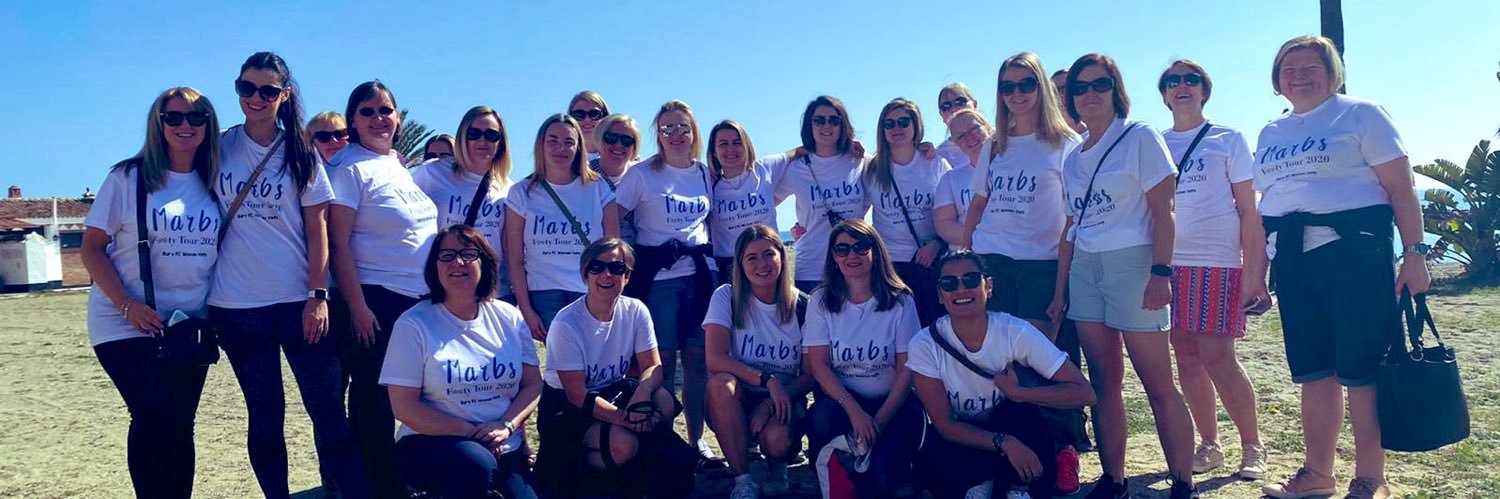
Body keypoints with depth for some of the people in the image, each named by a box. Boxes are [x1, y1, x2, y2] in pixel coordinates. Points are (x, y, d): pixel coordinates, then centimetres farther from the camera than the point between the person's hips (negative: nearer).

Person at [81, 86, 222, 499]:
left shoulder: (212, 183, 6)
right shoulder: (127, 178, -4)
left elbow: (222, 250, 13)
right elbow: (91, 249, -4)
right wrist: (128, 305, -17)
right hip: (127, 323, -3)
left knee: (179, 425, 6)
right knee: (155, 417, -17)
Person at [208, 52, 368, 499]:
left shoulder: (299, 153, 3)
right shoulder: (219, 147, 5)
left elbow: (317, 229, 0)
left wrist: (318, 296, -7)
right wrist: (202, 294, 6)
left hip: (298, 300, -1)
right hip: (237, 306, 1)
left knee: (328, 410, -2)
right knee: (265, 415, 9)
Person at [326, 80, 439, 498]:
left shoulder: (403, 166, 13)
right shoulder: (350, 168, -7)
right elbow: (339, 244, -11)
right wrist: (357, 307, -16)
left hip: (421, 299, 7)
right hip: (375, 301, -7)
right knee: (374, 403, 1)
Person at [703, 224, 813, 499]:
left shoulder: (802, 306, -4)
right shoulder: (727, 297, -7)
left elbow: (811, 375, -3)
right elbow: (715, 360, -19)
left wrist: (771, 404, -19)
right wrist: (767, 380, -28)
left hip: (784, 399, 0)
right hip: (737, 403, 0)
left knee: (777, 440, -33)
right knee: (720, 384, -34)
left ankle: (777, 465, 9)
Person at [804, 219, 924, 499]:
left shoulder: (900, 301, -3)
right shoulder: (821, 300, 0)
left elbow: (907, 369, -5)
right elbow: (818, 364, -7)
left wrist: (880, 420, -16)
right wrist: (855, 412, -20)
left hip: (892, 403, -1)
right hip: (841, 399, 1)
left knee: (883, 475, -27)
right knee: (821, 417, -35)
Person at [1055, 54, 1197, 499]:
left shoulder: (1140, 138, -1)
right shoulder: (1073, 159, 15)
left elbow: (1162, 211, -8)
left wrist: (1160, 272, -17)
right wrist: (1060, 291, 14)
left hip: (1132, 262, -6)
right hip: (1084, 270, 6)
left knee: (1157, 382, -5)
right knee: (1103, 381, 6)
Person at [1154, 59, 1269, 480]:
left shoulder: (1228, 140, 4)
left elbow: (1249, 210, 1)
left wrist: (1254, 272, -7)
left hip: (1217, 261, -4)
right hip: (1169, 263, 4)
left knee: (1218, 358, -8)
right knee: (1186, 358, 5)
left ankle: (1252, 446, 9)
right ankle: (1209, 445, 17)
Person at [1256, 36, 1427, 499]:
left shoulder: (1360, 114, 1)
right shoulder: (1271, 134, 17)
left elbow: (1400, 187, -5)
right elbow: (1263, 204, 19)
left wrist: (1414, 252, -12)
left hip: (1354, 249, -5)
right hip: (1293, 258, 5)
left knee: (1361, 369, -3)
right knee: (1314, 371, 10)